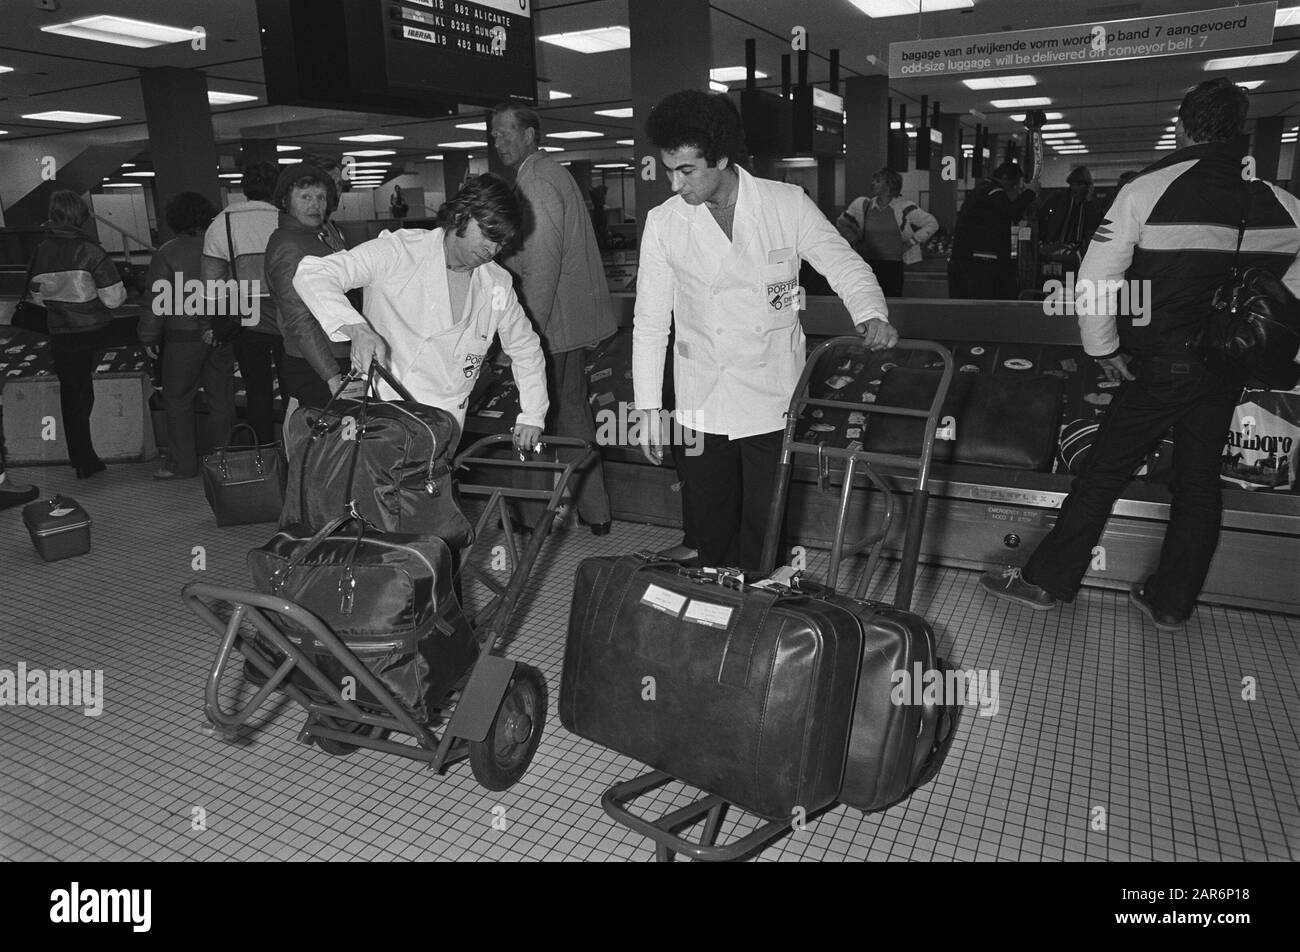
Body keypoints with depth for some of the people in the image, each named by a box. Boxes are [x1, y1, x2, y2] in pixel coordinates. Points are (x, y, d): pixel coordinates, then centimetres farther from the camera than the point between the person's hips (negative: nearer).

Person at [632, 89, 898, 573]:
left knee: (765, 532, 7)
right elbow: (649, 320, 2)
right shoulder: (662, 222, -1)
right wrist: (648, 406, 0)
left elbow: (844, 264, 0)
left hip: (772, 400, -1)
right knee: (706, 527, 9)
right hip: (700, 405, 2)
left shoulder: (787, 204, -5)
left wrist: (872, 316, -22)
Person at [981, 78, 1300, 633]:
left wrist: (1103, 349, -4)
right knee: (1199, 481, 12)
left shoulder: (1148, 190, -12)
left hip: (1159, 364, -4)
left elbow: (1095, 281, -15)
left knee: (1103, 473, 3)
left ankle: (1046, 581, 10)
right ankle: (1172, 603, 21)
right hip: (1229, 370, 4)